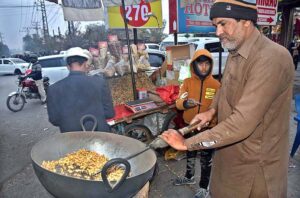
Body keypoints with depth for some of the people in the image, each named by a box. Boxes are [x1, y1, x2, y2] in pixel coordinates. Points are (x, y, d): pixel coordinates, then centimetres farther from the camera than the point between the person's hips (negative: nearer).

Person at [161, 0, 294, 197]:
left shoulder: (272, 58, -28)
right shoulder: (235, 53, 2)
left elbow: (243, 122, -33)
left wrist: (187, 143, -27)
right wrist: (212, 110, 1)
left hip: (255, 163, -7)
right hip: (229, 152, 8)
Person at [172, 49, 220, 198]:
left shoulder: (216, 84, -9)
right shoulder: (187, 82, -4)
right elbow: (178, 103, -12)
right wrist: (186, 103, -33)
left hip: (208, 128, -2)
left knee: (206, 159, 14)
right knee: (190, 154, 24)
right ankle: (189, 177, 49)